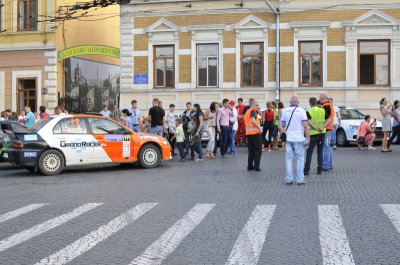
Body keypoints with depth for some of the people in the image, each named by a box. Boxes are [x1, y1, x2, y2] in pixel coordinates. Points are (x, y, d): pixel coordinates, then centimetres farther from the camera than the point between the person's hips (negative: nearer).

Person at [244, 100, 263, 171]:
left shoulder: (247, 112, 18)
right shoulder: (253, 111, -9)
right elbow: (253, 120, -26)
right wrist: (259, 128, -24)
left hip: (248, 133, 8)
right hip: (255, 133, -8)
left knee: (251, 150, 12)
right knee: (258, 150, -1)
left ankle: (250, 166, 10)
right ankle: (256, 166, -4)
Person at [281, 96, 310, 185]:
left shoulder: (286, 111, 5)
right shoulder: (301, 111, -6)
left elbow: (283, 125, 12)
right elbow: (305, 125, -11)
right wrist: (308, 138, -7)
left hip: (288, 138, 3)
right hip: (298, 138, -3)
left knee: (289, 158, 7)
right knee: (300, 158, 4)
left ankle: (289, 179, 6)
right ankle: (300, 179, 2)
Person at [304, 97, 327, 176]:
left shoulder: (309, 112, -9)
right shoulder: (322, 110, 5)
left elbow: (309, 122, -23)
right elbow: (328, 120, -3)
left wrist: (316, 129, -19)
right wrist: (322, 128, -13)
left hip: (313, 134, -4)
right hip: (322, 134, 4)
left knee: (309, 152, 3)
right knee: (320, 152, 12)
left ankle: (307, 170, 1)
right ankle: (319, 170, 10)